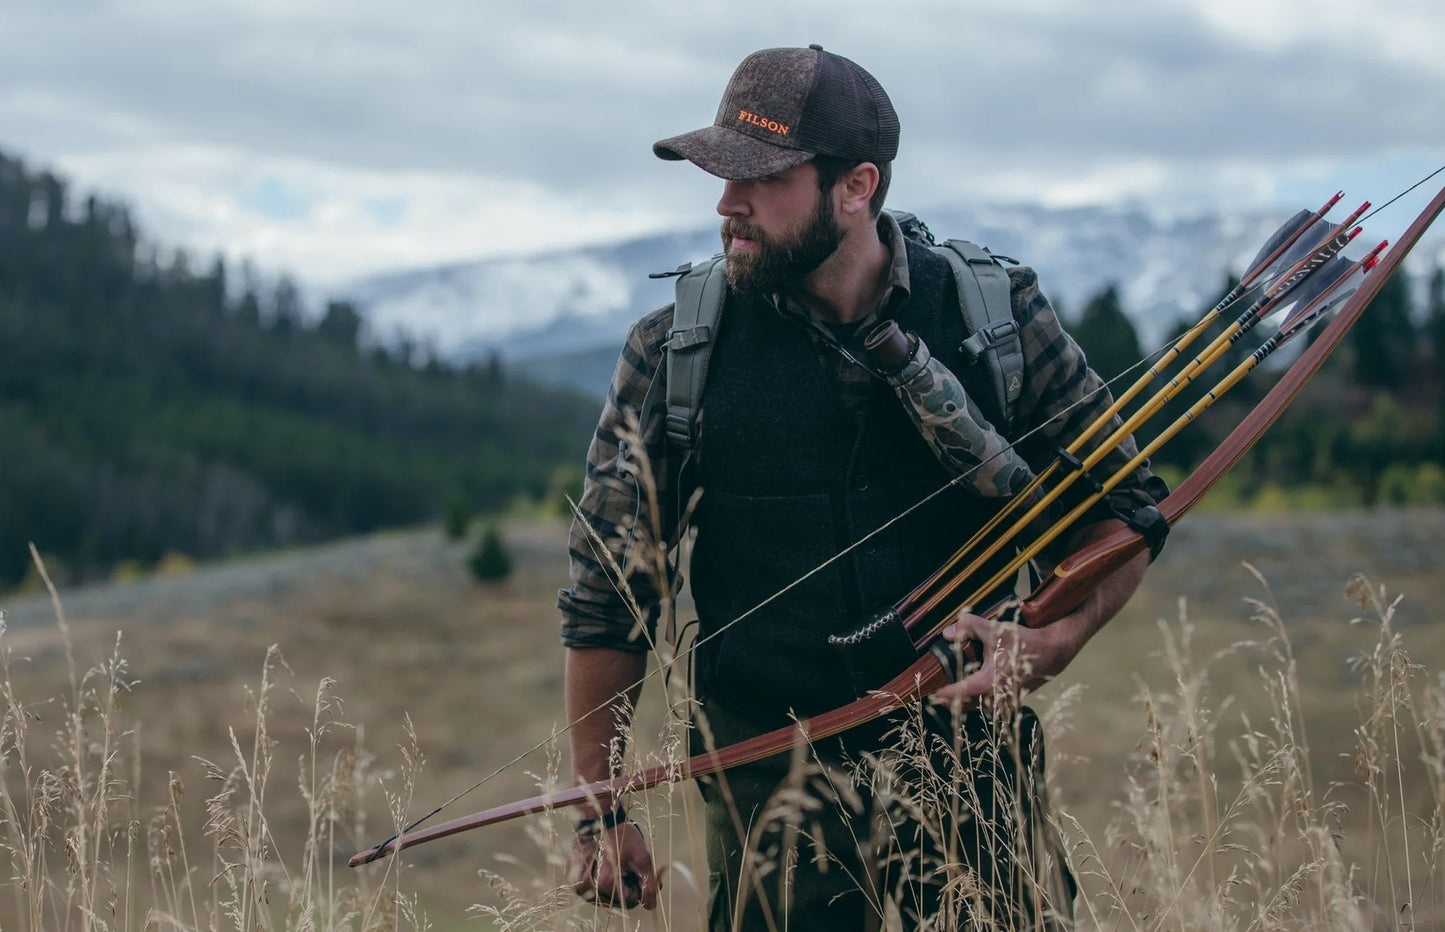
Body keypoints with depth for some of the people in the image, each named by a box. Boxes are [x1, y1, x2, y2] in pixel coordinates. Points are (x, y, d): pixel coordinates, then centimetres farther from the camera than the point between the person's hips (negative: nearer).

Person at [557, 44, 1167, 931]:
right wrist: (602, 811, 1)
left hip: (971, 764, 0)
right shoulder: (673, 352, -3)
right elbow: (607, 600, 3)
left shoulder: (994, 317, -3)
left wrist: (1055, 640, -12)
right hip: (773, 787, 0)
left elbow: (1124, 503, 7)